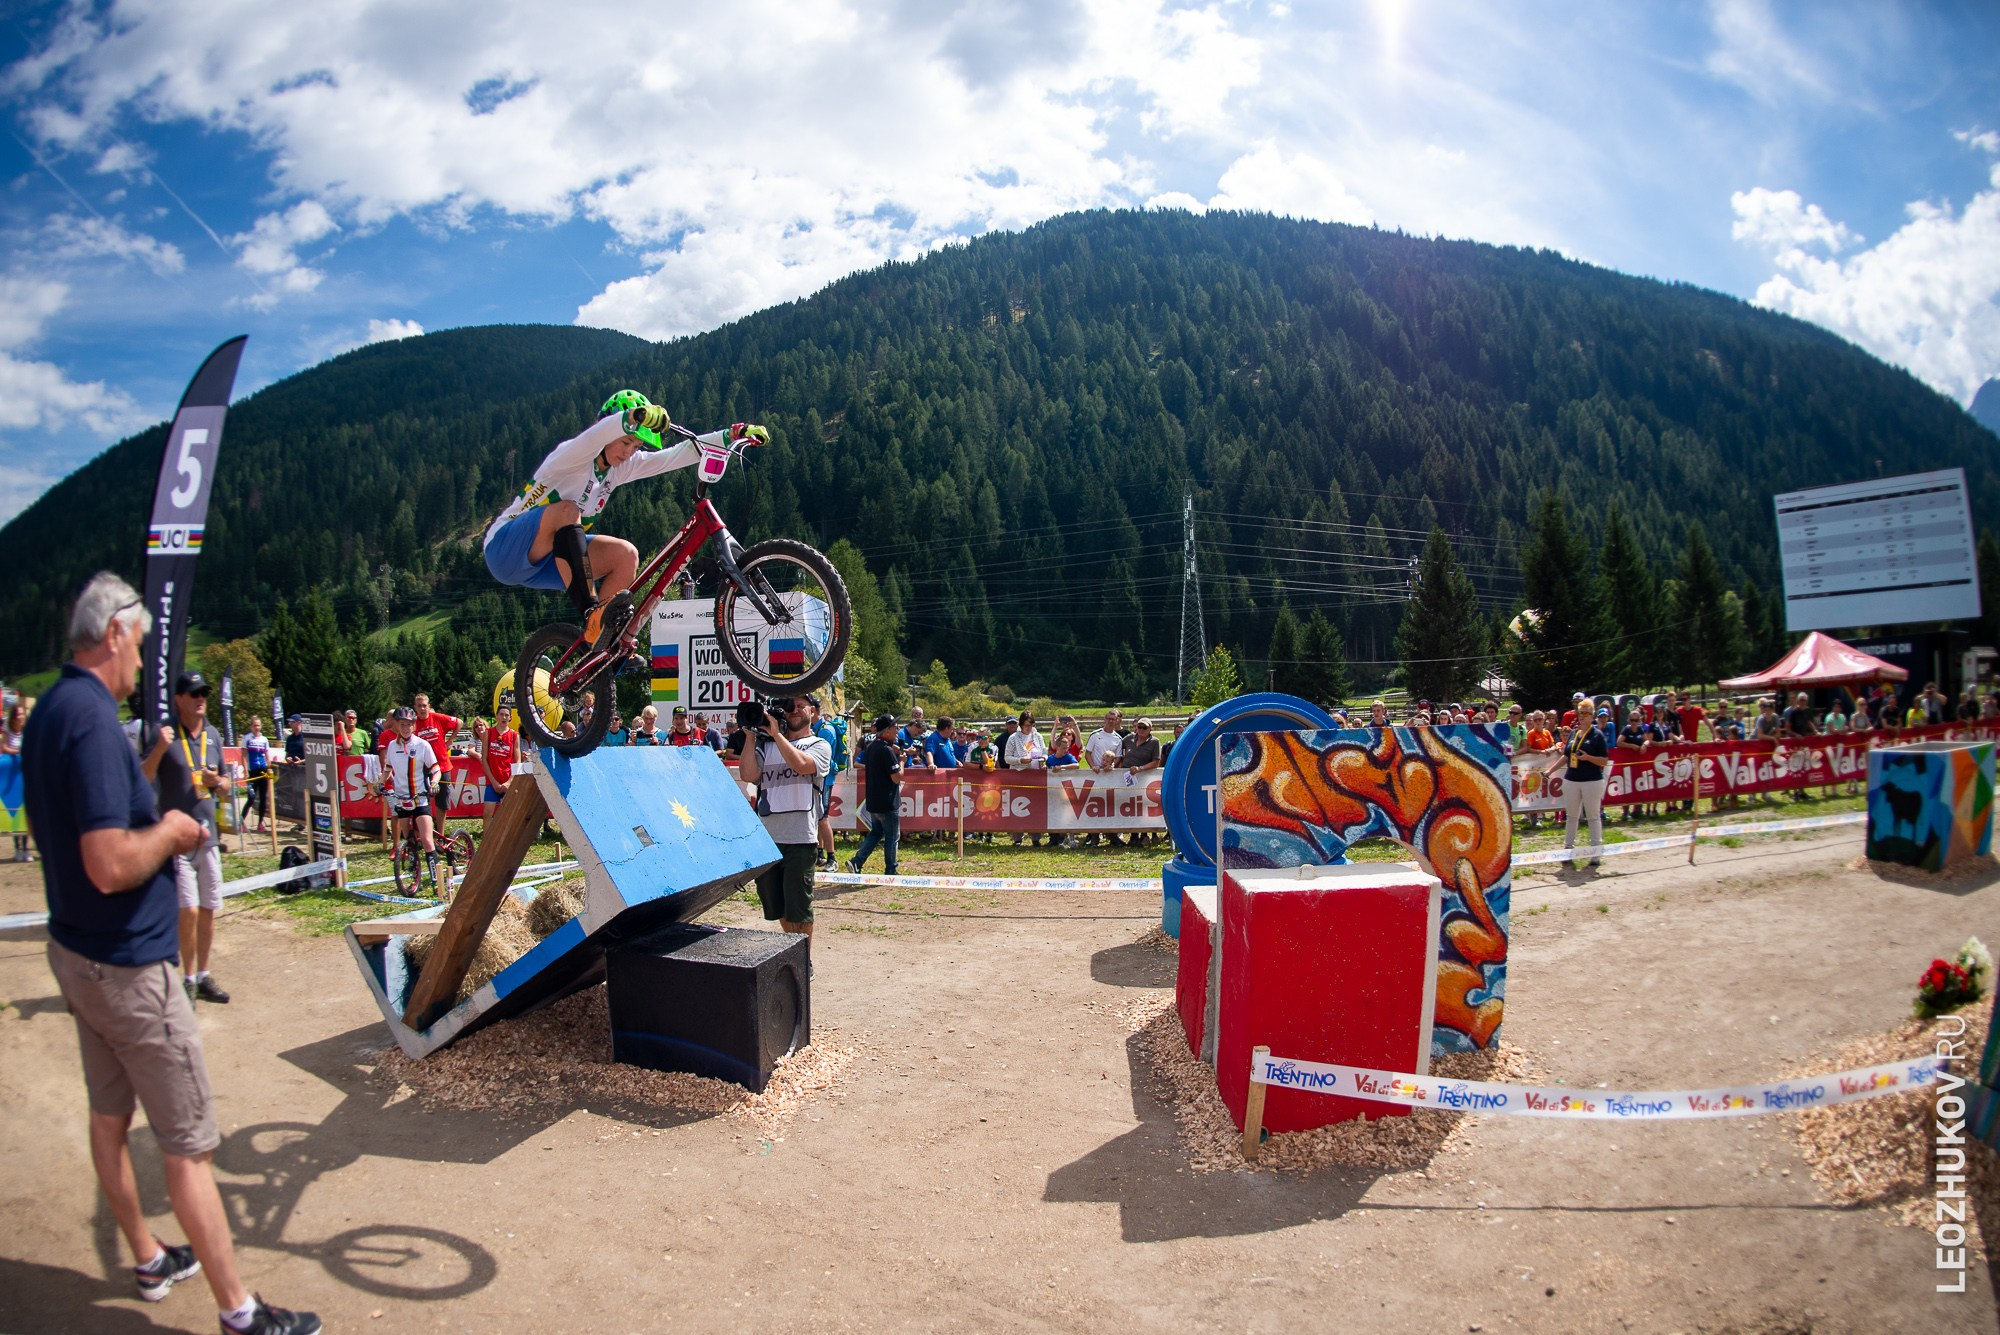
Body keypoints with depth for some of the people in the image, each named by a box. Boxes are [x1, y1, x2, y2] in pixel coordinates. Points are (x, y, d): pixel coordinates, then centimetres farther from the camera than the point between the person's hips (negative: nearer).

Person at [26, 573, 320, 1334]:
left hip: (76, 951, 10)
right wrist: (170, 830, -14)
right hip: (127, 965, -10)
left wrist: (144, 770, 12)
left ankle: (150, 1262, 37)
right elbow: (110, 865, -32)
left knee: (110, 1115, 21)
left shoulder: (48, 712, 7)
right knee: (189, 1144, -2)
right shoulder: (93, 717, -24)